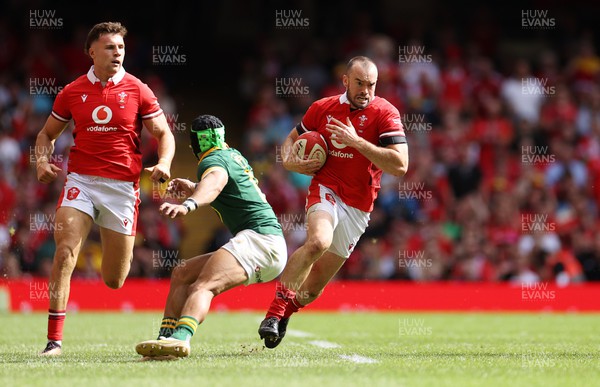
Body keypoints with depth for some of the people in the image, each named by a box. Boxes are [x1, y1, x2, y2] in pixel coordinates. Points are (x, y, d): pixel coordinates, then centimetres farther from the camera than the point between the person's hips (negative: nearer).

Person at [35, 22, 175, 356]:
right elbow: (47, 133, 16)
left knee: (114, 281, 5)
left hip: (122, 186, -1)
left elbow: (164, 133, 3)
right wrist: (43, 160, -4)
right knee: (65, 254, -20)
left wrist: (164, 162, -17)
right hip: (81, 181, 1)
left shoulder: (138, 91, 1)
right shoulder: (72, 92, 5)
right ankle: (54, 340, -15)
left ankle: (124, 251, 45)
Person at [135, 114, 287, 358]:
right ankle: (165, 339, -2)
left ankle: (180, 338, -57)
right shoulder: (235, 156, 24)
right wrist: (192, 189, 30)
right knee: (182, 274, 12)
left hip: (259, 237, -10)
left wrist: (188, 205, -48)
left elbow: (215, 182, -29)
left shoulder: (214, 160, -4)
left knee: (203, 286, -31)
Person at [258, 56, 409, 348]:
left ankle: (284, 313, 34)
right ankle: (277, 308, -27)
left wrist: (356, 140, -22)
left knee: (314, 287, 6)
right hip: (326, 190, 0)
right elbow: (292, 139, 19)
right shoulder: (322, 109, 2)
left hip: (358, 208, 0)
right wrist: (289, 161, -4)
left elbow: (400, 165, -19)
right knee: (318, 241, -35)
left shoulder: (385, 113, -8)